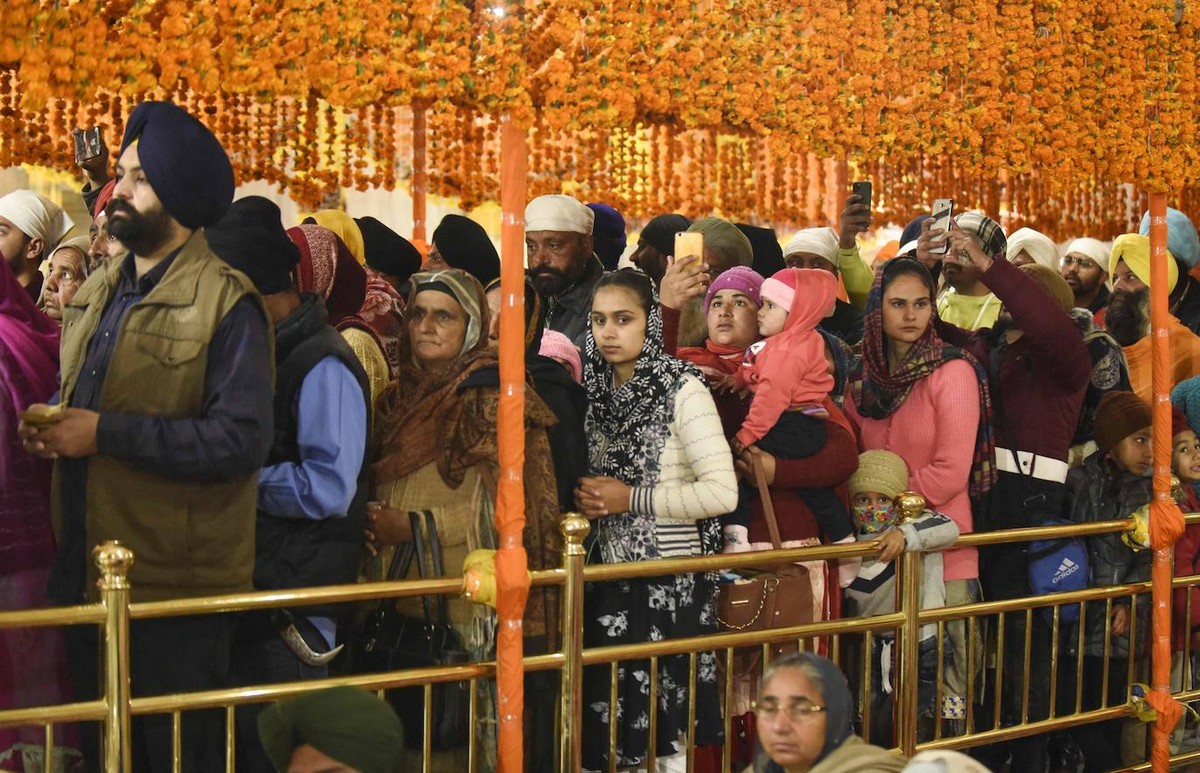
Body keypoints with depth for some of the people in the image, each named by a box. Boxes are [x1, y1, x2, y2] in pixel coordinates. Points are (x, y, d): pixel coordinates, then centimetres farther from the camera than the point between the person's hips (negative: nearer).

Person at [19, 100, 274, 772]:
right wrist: (49, 429, 0)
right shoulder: (97, 294, 12)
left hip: (178, 586, -7)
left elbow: (242, 438, -22)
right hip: (87, 574, 7)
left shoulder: (226, 304, -12)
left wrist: (107, 434, -23)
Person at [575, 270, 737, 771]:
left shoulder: (682, 389, -11)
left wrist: (631, 498, -16)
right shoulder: (597, 389, 7)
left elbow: (722, 492, -19)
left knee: (667, 728, 0)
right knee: (604, 716, 7)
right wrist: (589, 501, -2)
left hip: (670, 578, -5)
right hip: (610, 575, 5)